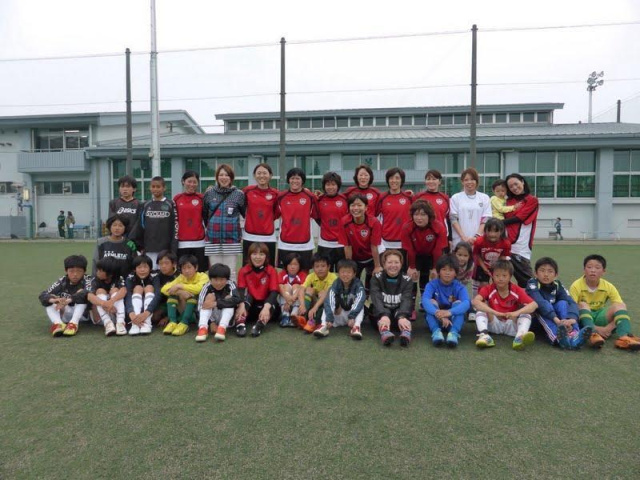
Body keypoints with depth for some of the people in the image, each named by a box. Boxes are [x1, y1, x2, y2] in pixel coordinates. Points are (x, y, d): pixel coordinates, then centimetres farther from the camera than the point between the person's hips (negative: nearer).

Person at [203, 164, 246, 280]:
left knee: (230, 272, 1)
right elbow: (204, 214, 16)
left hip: (232, 239, -2)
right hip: (213, 239, 2)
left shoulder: (239, 194, 1)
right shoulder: (209, 193, 6)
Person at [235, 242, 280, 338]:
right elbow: (241, 290, -16)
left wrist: (266, 307, -38)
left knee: (273, 302, -30)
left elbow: (274, 292, -19)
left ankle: (260, 324, -51)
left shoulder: (271, 271, -8)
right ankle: (240, 323, -44)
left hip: (265, 304, -1)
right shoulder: (244, 271, -4)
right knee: (246, 295, -27)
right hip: (249, 307, 1)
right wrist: (242, 306, -36)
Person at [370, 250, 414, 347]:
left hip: (399, 313, 1)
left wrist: (402, 317, -45)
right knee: (385, 312, -32)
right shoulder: (377, 278, -7)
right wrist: (384, 316, -45)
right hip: (380, 316, 0)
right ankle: (384, 332, -58)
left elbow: (406, 300, -23)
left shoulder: (407, 280, -6)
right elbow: (376, 299, -24)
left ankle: (406, 332, -57)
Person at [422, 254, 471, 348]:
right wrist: (438, 314, -49)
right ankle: (436, 331, -40)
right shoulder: (432, 285, -10)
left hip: (453, 320, 0)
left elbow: (466, 303, -29)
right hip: (435, 320, 0)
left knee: (458, 302, -23)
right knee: (431, 302, -24)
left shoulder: (460, 287, -8)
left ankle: (454, 332, -40)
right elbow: (425, 300, -30)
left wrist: (449, 312, -48)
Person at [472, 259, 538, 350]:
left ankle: (520, 337, -47)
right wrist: (495, 312, -39)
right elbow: (475, 301, -29)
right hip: (494, 324, 0)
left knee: (526, 313, -21)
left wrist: (517, 313, -36)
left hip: (511, 324, 1)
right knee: (481, 308, -21)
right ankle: (483, 335, -41)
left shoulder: (517, 290, -7)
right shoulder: (488, 289, -10)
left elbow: (534, 305, -19)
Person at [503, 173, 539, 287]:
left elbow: (518, 218, -8)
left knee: (526, 281, -4)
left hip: (521, 247, -5)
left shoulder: (532, 200, 1)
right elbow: (505, 218, 13)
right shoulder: (509, 201, 17)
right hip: (507, 245, 5)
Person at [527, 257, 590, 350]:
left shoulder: (558, 285, -3)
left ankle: (574, 335, -43)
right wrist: (556, 319, -46)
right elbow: (540, 303, -31)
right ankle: (558, 338, -56)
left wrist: (572, 319, -41)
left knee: (562, 303, -21)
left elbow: (571, 302, -20)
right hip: (536, 320, -3)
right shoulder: (533, 284, -14)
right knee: (540, 309, -32)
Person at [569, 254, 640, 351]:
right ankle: (592, 335, -51)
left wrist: (609, 327, -26)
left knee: (618, 306, -20)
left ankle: (623, 337, -40)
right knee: (582, 305, -31)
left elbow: (622, 309, -10)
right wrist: (595, 328, -28)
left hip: (599, 318, 3)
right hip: (583, 320, -3)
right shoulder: (576, 286, -13)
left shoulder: (609, 287, -4)